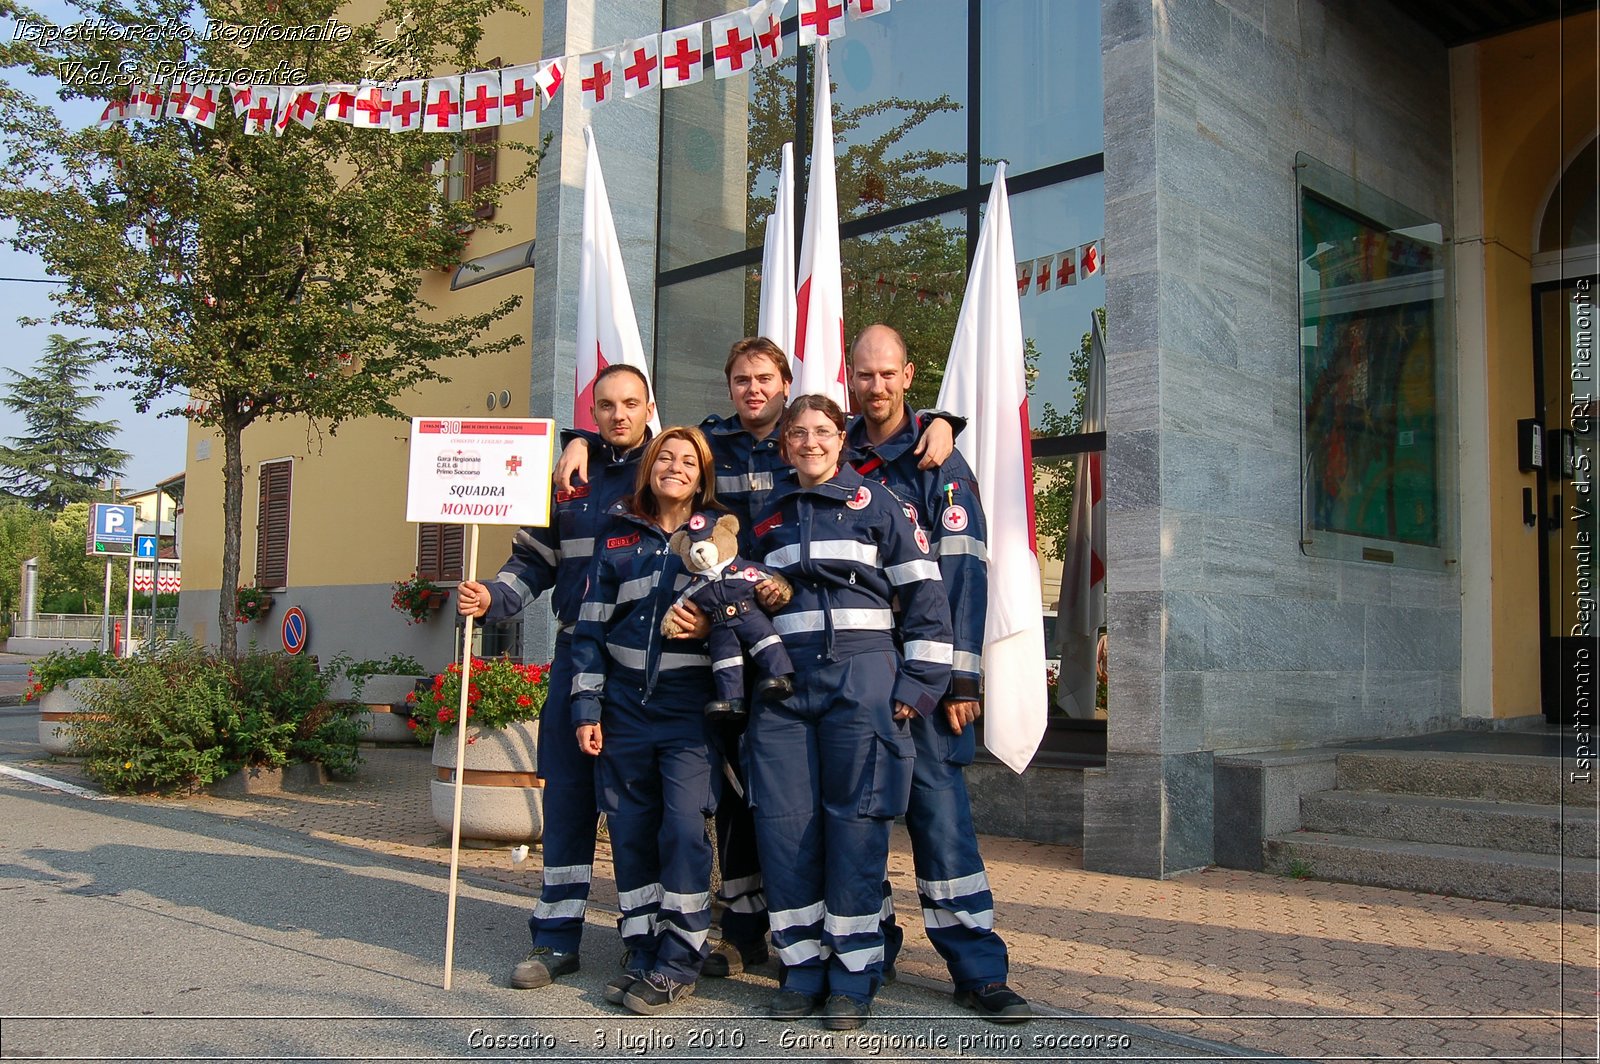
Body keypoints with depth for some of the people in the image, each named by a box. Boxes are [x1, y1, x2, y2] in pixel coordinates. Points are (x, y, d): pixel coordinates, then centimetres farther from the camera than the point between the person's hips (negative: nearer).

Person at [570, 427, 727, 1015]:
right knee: (630, 829, 5)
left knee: (684, 827, -11)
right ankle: (641, 953, 17)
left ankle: (678, 962, 1)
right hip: (625, 703, 2)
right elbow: (591, 627, 8)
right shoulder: (618, 536, 9)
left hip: (689, 705, -2)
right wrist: (586, 709, 2)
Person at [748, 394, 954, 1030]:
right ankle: (801, 968, 12)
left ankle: (853, 976, 6)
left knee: (855, 822, -4)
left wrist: (920, 683, -5)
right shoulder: (768, 517, 18)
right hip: (782, 678, 3)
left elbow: (923, 593, 3)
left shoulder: (877, 504, 7)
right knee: (784, 824, -1)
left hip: (861, 675, -3)